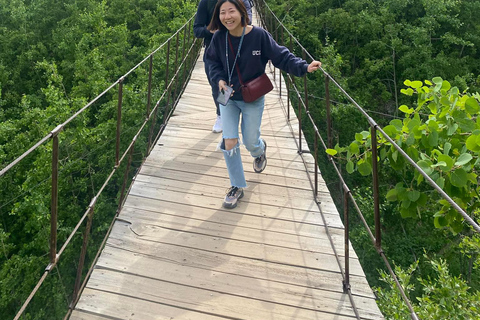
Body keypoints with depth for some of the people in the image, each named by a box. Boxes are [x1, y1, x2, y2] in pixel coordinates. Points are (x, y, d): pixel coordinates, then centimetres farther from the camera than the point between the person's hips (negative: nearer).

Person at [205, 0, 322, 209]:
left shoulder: (259, 35, -20)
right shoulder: (219, 38, -14)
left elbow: (281, 56, -14)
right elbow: (212, 61, 2)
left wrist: (304, 67, -25)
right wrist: (219, 79, -15)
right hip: (228, 98, 2)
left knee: (250, 143, 11)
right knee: (229, 142, -6)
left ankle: (260, 149, 54)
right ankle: (237, 187, 14)